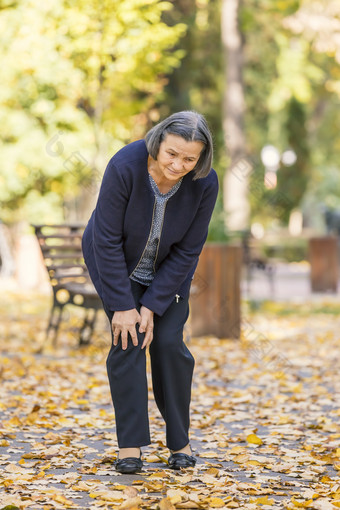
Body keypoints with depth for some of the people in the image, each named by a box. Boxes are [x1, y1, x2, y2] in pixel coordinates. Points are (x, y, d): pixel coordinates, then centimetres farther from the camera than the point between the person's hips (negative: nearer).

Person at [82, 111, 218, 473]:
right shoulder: (125, 167, -33)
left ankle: (180, 442, 7)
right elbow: (107, 240, -25)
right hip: (116, 261, -2)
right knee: (128, 341, -12)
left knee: (169, 342, -7)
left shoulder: (204, 184, -26)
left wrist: (152, 306, -18)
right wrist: (122, 305, -23)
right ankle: (129, 445, -6)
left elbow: (187, 251, -16)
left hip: (168, 268, 2)